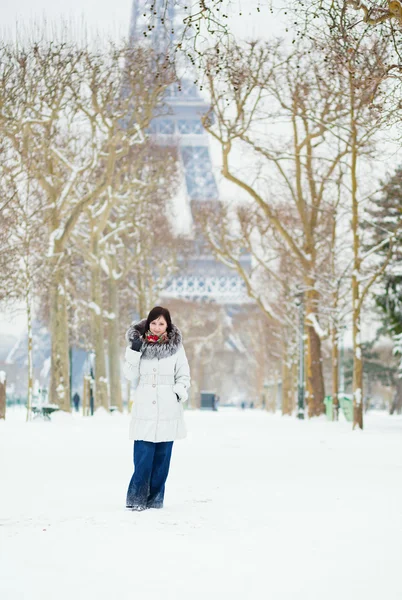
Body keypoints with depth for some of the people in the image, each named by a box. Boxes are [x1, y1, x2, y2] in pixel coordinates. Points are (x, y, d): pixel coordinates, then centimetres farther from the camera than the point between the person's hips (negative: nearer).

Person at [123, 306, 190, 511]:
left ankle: (155, 498, 13)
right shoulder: (138, 344, 4)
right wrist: (134, 351, -11)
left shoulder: (176, 346, 4)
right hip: (145, 409, -1)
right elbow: (130, 375, 1)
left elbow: (183, 376, 9)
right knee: (143, 457, -7)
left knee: (162, 456, 4)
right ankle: (136, 498, 2)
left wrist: (180, 391, -9)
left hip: (168, 410, 1)